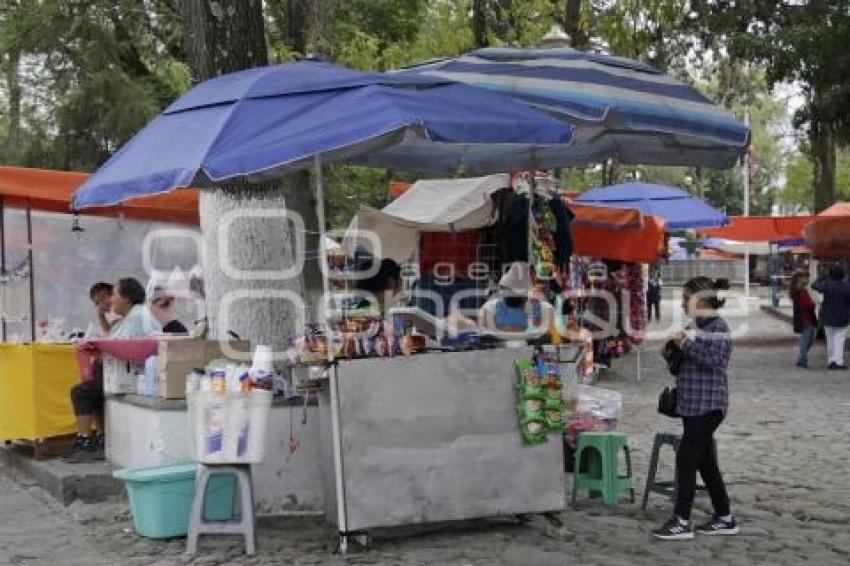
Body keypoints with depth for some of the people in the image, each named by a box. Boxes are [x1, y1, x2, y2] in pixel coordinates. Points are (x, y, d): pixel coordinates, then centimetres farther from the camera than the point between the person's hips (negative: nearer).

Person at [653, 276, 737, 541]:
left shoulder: (717, 327, -12)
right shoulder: (698, 326, 15)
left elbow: (714, 358, -26)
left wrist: (687, 343, -24)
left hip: (707, 406, -10)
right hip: (693, 405, 10)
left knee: (686, 459, -8)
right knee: (705, 462, 13)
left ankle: (682, 523, -2)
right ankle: (725, 519, 21)